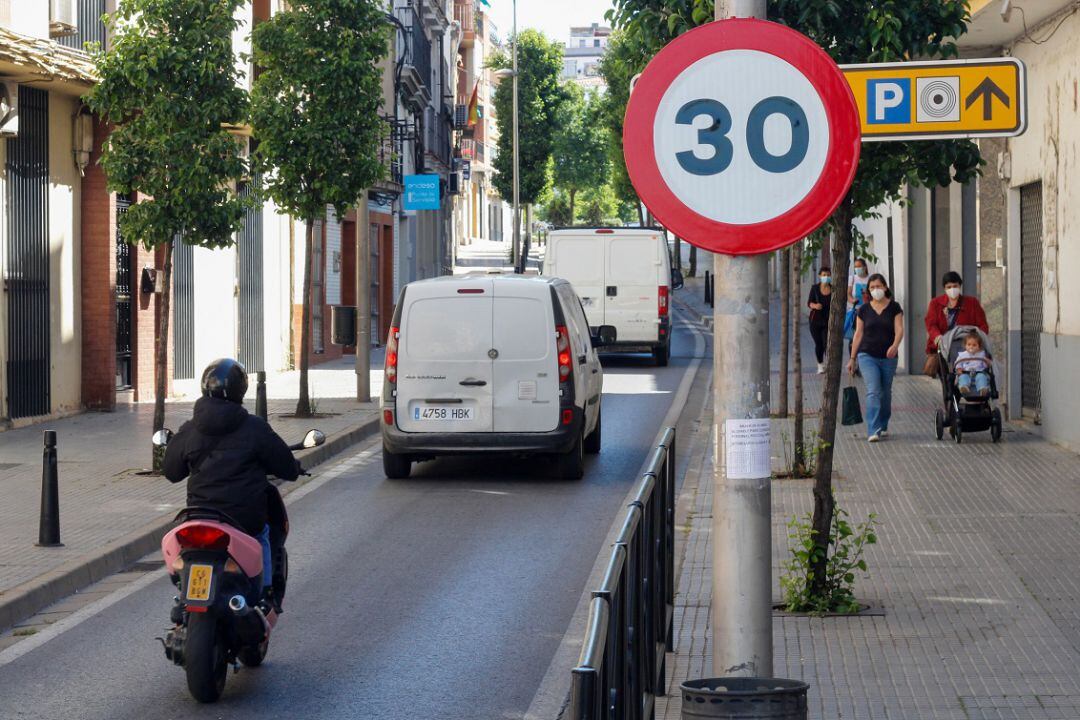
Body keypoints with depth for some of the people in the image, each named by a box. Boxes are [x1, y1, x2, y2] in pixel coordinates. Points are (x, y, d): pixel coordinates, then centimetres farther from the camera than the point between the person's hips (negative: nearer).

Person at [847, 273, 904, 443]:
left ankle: (883, 426, 31)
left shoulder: (894, 307, 1)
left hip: (888, 357, 1)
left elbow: (899, 330, -8)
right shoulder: (864, 309, 4)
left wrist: (895, 345, -28)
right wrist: (852, 358, 9)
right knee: (873, 392, -14)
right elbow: (858, 334, 8)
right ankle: (873, 431, -20)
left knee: (886, 393, 12)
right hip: (867, 355, -1)